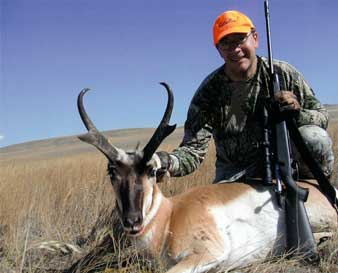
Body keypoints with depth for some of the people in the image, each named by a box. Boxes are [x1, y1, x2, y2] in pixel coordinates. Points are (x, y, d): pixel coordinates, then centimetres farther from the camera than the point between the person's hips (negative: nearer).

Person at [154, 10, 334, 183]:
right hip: (235, 175, 0)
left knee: (315, 138, -27)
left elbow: (322, 115, -3)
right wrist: (167, 162, -39)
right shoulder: (209, 91, -11)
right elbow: (194, 149, -16)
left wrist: (298, 113, -28)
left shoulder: (284, 74, -7)